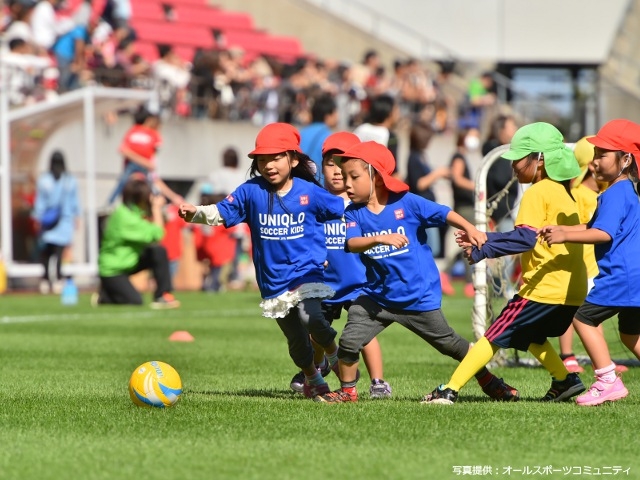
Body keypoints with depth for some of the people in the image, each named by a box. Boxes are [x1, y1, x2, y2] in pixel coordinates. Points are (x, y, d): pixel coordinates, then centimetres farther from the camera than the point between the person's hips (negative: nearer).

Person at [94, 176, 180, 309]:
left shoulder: (137, 212, 1)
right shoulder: (124, 216, -27)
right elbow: (156, 234, -27)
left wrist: (156, 209, -4)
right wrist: (156, 209, -18)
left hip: (129, 262, 8)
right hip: (112, 270, -8)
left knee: (159, 251, -12)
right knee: (135, 301, -17)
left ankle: (163, 296, -8)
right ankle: (103, 297, 11)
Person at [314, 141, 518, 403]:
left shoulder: (407, 203, -10)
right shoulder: (354, 213, -4)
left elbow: (445, 213, -10)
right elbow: (352, 244, -21)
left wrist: (471, 230, -27)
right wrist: (381, 238, -39)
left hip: (419, 297, -2)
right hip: (377, 297, 2)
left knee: (448, 342, 9)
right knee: (349, 341, -9)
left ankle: (488, 380, 27)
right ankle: (347, 391, 13)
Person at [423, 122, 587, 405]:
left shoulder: (537, 193, -10)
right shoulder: (562, 192, 18)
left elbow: (525, 238, -23)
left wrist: (481, 250, -20)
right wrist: (484, 240, 15)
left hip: (544, 287, -9)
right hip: (572, 289, 9)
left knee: (495, 337, -5)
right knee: (530, 337, 28)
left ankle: (451, 390, -7)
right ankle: (565, 381, 20)